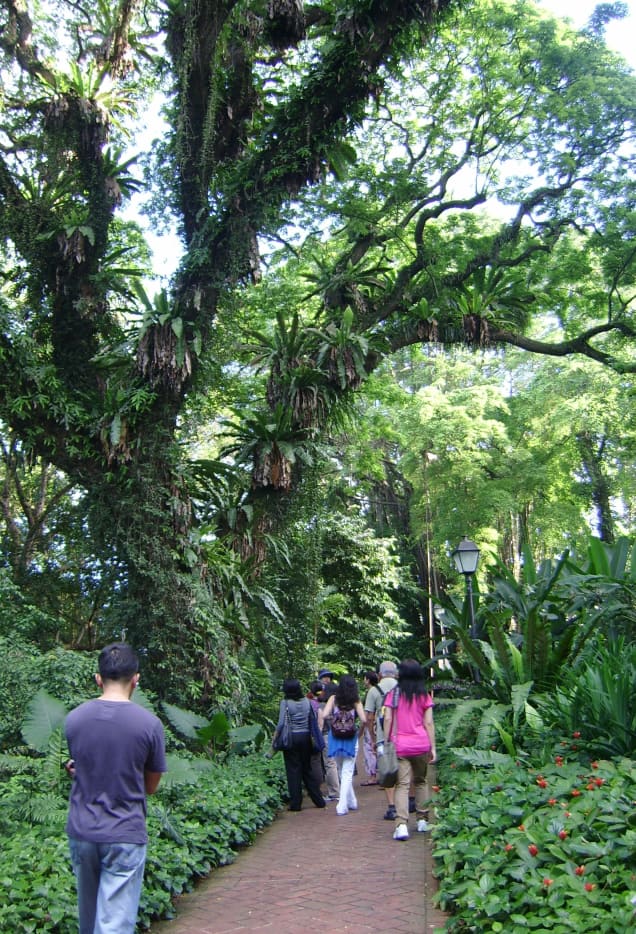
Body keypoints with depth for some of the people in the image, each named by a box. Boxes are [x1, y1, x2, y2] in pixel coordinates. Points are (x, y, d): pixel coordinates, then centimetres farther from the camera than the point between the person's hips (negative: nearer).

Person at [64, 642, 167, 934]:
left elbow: (78, 767, 9)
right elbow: (151, 786, 0)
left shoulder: (73, 719, -5)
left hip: (81, 832, 4)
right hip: (125, 836, -4)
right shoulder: (149, 723, -12)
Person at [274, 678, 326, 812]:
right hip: (306, 737, 4)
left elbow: (281, 722, -14)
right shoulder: (306, 701, 2)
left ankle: (296, 804, 7)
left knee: (293, 770, 4)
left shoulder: (285, 702, -11)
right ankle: (319, 800, 16)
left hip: (292, 737, -4)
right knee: (307, 769, 14)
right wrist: (312, 735, 14)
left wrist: (275, 736, -3)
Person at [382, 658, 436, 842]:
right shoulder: (424, 695, 5)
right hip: (421, 744, 2)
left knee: (402, 785, -5)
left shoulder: (394, 694, 3)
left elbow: (388, 719, -3)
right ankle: (422, 820, 23)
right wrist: (433, 747, 5)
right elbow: (429, 723, 3)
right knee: (420, 781, 19)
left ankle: (401, 824, -19)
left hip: (400, 745, -2)